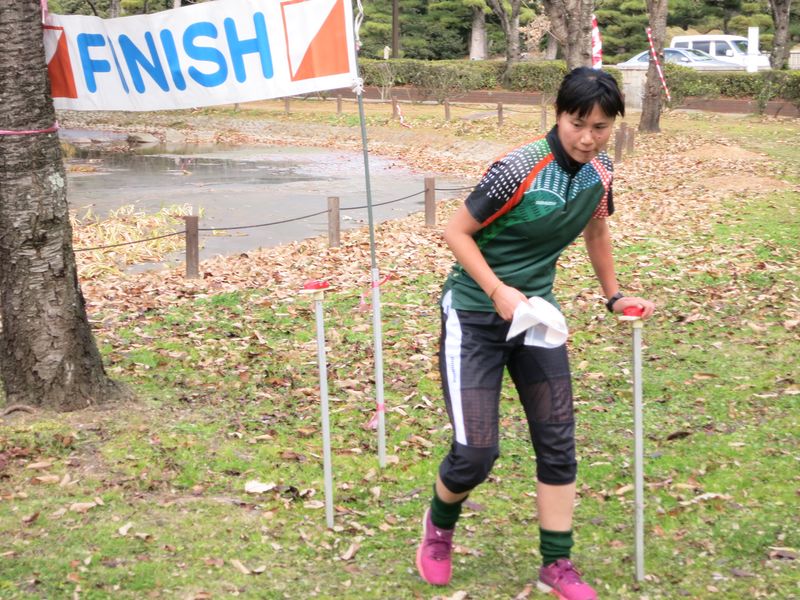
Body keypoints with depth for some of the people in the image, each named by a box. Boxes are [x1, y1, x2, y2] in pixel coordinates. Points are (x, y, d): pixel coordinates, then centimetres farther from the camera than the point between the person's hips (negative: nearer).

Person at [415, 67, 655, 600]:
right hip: (475, 316, -6)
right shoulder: (520, 169, -24)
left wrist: (614, 296, 19)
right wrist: (497, 291, -27)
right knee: (476, 452, -8)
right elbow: (457, 232, -17)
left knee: (558, 440, 4)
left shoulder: (600, 171, -4)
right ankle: (440, 525, 25)